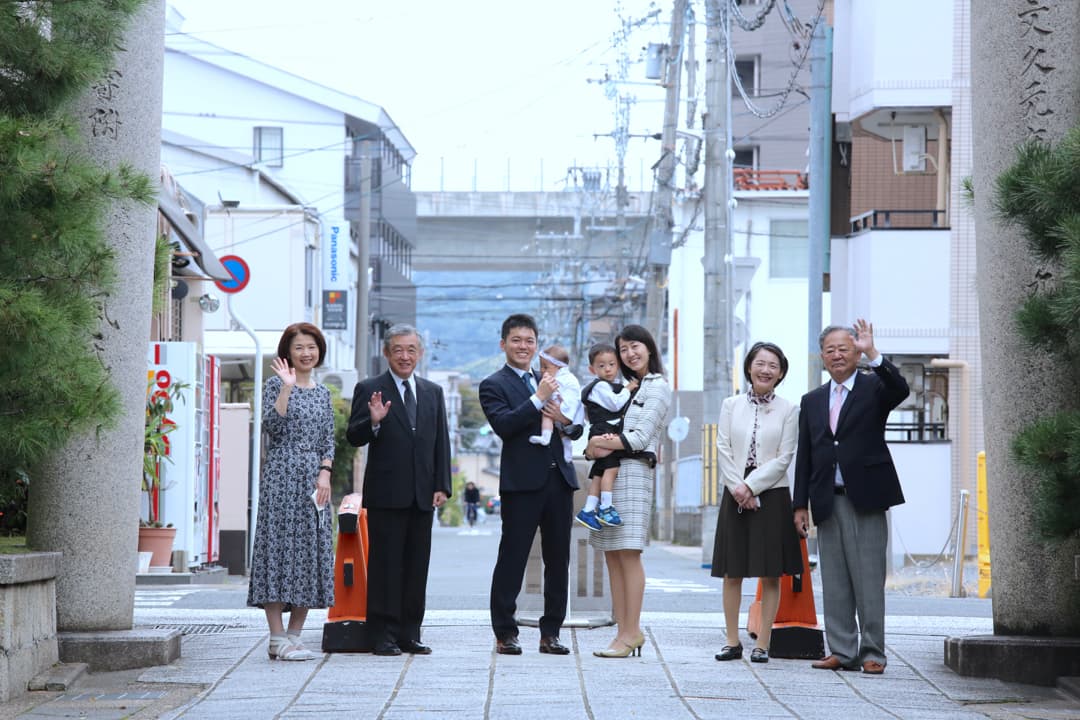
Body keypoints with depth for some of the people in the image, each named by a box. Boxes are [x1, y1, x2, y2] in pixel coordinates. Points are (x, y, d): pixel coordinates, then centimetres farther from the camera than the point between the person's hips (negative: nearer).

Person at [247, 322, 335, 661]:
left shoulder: (322, 393, 16)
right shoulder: (275, 385, 0)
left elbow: (329, 439, 14)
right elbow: (271, 426, -13)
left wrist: (325, 472, -1)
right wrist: (287, 388, -18)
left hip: (314, 479, 6)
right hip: (280, 477, -6)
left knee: (311, 550, 3)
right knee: (279, 546, -8)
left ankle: (294, 635, 8)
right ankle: (278, 639, -8)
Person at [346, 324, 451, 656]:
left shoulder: (433, 392, 14)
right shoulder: (369, 389, 1)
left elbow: (441, 442, 13)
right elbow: (354, 438, -4)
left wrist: (441, 486, 5)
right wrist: (373, 421, -25)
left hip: (422, 494, 4)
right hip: (386, 493, -4)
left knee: (417, 566, 6)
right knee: (385, 564, -3)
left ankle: (409, 634, 11)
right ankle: (382, 635, 1)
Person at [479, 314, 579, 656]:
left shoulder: (549, 382, 20)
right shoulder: (494, 385, 1)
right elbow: (503, 425, -15)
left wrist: (564, 419, -3)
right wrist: (539, 399, -18)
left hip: (558, 479, 6)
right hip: (522, 483, -6)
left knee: (558, 560, 7)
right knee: (512, 559, -4)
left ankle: (551, 633, 13)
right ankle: (505, 633, 0)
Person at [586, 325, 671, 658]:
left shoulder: (658, 387, -1)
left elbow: (640, 437, -10)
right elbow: (603, 429, 15)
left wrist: (603, 444, -8)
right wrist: (594, 445, -7)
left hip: (634, 472, -8)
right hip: (608, 474, 8)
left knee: (628, 554, -11)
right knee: (612, 556, 4)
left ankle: (632, 632, -12)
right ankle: (624, 631, 5)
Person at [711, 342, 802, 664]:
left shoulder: (788, 410, 1)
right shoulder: (731, 406, 6)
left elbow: (783, 458, -5)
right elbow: (723, 451, 1)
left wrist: (749, 485, -12)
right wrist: (738, 488, -10)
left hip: (772, 495, -2)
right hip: (735, 496, 2)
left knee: (771, 574, 0)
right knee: (732, 573, 4)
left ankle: (762, 644, 5)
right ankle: (733, 641, 12)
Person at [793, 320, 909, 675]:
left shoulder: (873, 387, 3)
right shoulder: (812, 401, 16)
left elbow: (900, 390, -21)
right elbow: (804, 456, 15)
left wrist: (872, 353, -28)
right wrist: (800, 505, 9)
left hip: (865, 499, -5)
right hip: (828, 501, 5)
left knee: (869, 579, -4)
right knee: (834, 582, 6)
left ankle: (872, 653, 0)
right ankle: (842, 651, 10)